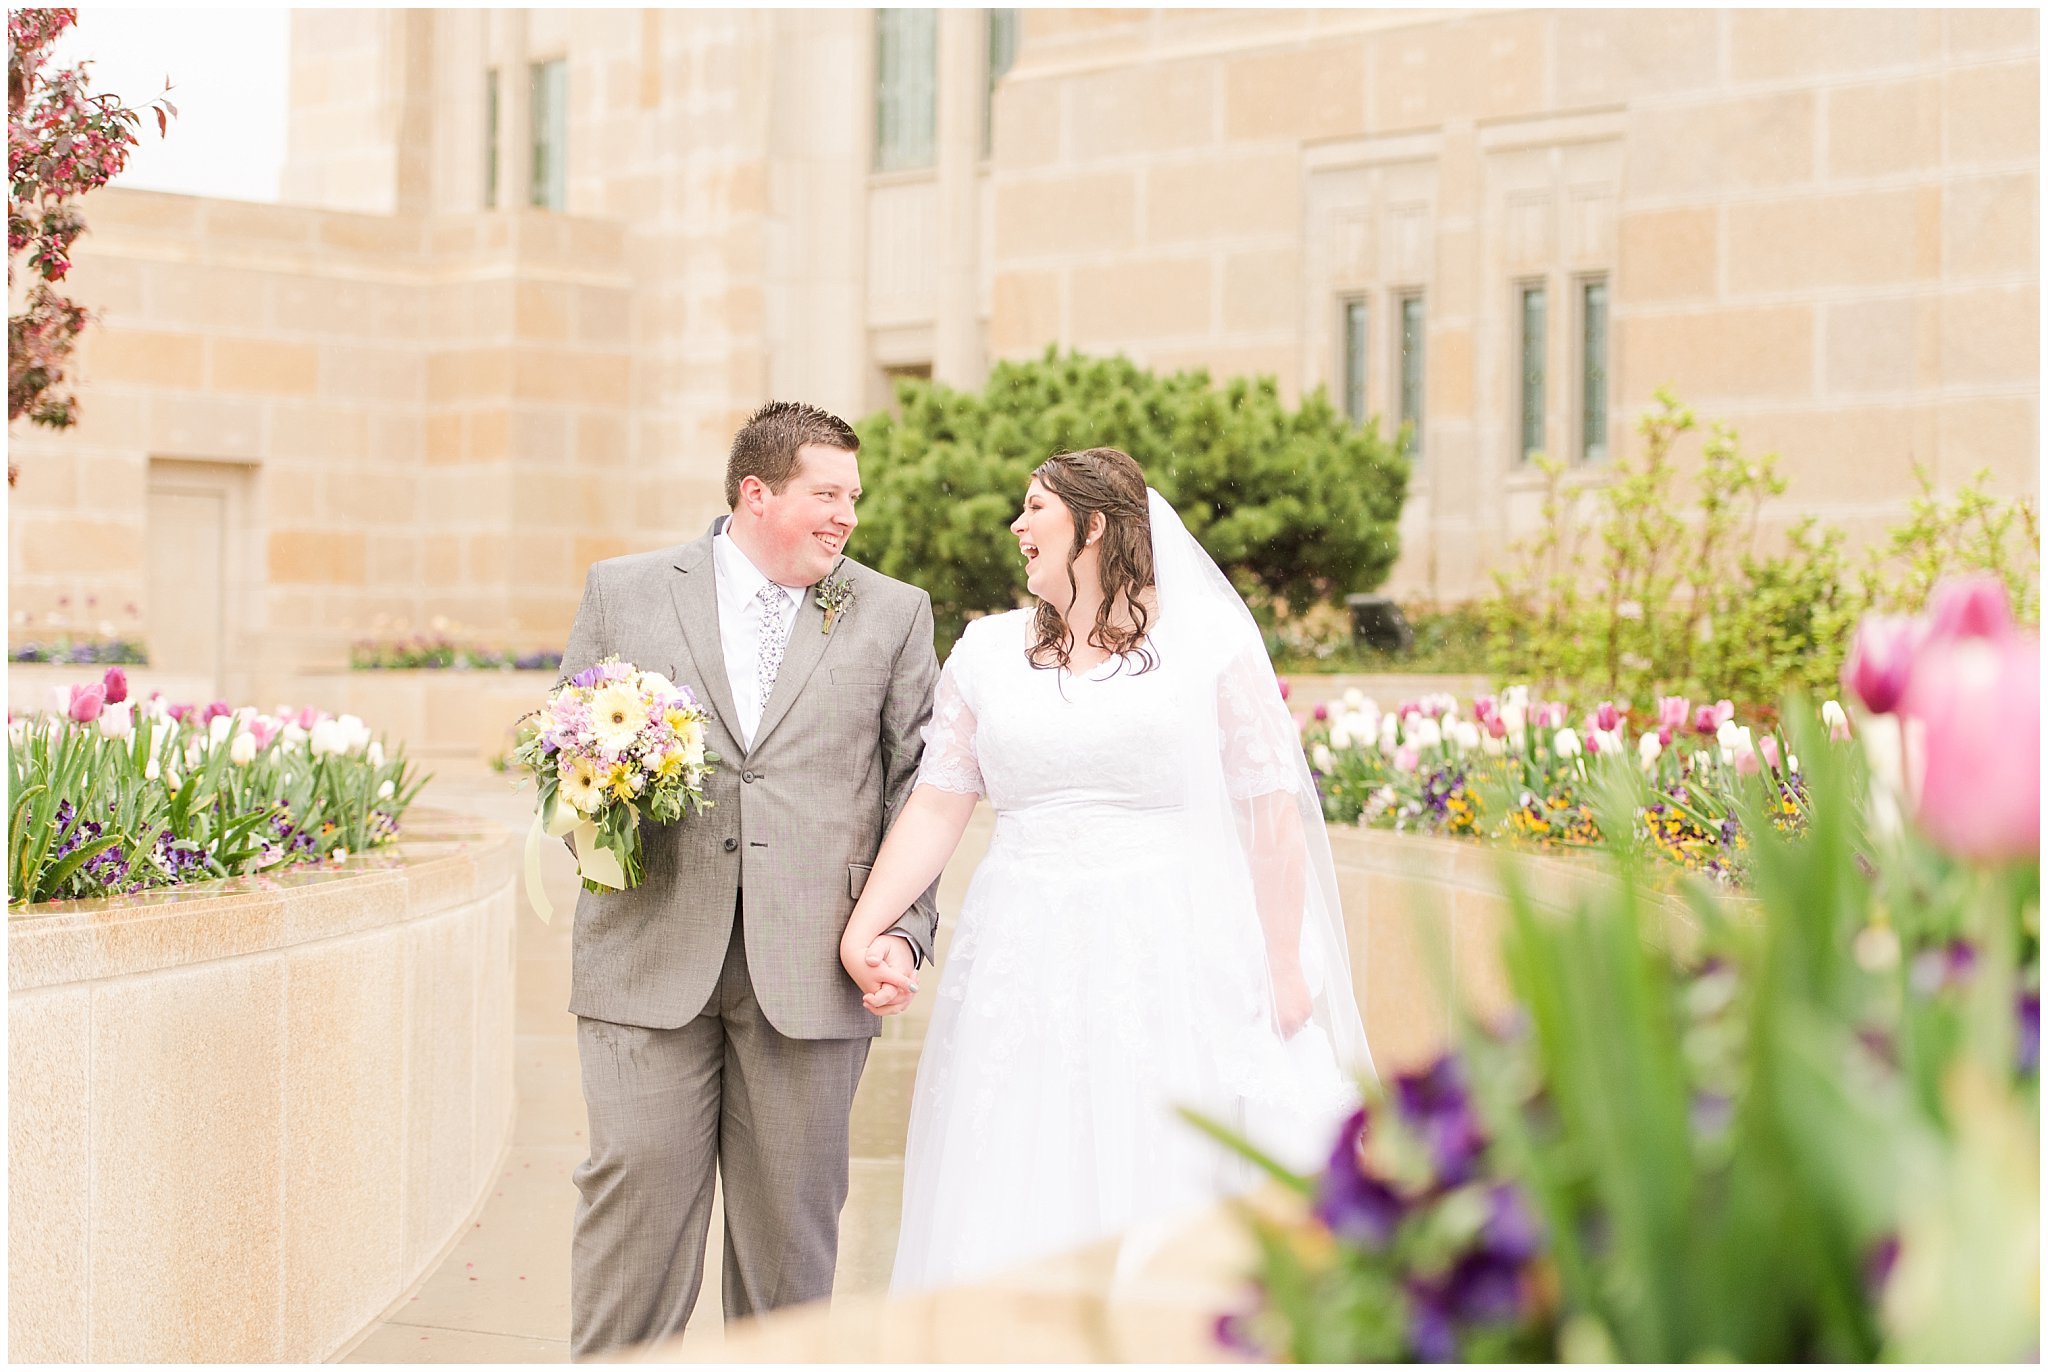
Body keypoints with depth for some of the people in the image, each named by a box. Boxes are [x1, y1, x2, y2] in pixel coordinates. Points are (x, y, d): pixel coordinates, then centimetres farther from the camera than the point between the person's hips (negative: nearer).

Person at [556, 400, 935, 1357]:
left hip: (810, 972, 1)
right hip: (652, 957, 0)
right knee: (636, 1190, -3)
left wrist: (905, 929, -3)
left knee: (791, 1210, 6)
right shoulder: (624, 593, 9)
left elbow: (916, 786, 7)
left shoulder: (892, 615, 9)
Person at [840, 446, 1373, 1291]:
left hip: (1173, 960, -3)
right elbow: (937, 807, 8)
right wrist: (863, 928, -4)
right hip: (1025, 961, 3)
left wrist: (1285, 967, -5)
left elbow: (1269, 811, -1)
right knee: (1012, 1219, 1)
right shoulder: (986, 652, 12)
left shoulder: (1211, 640, 1)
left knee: (1168, 1201, -3)